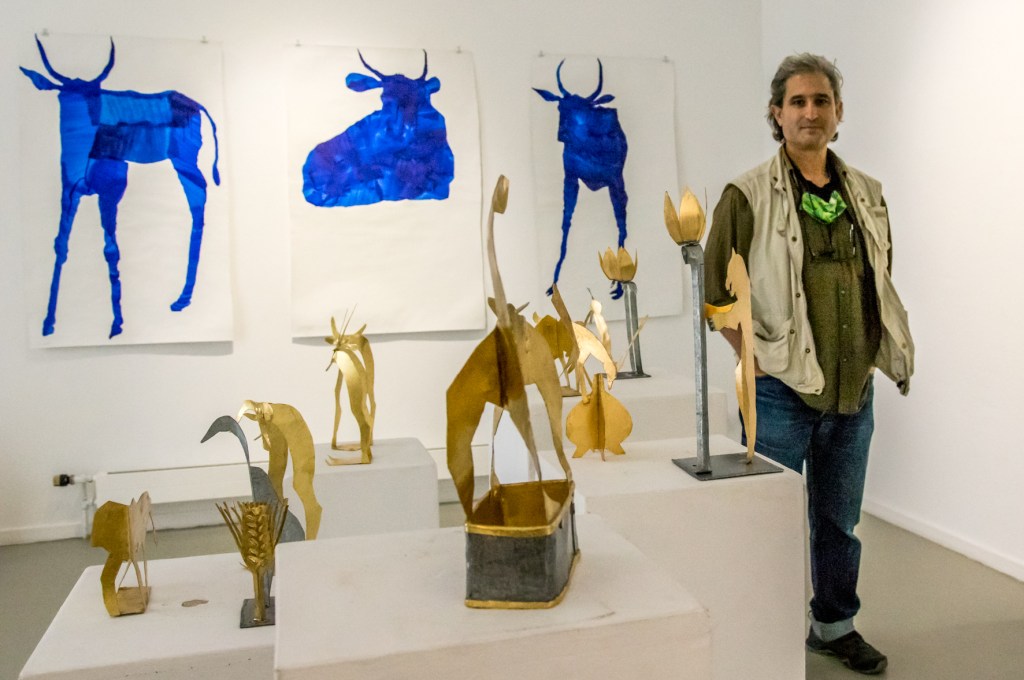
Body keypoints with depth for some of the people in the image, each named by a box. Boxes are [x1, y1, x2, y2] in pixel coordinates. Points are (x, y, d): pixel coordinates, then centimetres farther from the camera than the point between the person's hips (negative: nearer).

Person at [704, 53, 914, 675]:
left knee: (840, 521, 19)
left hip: (854, 392, 5)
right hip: (781, 391, -5)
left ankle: (835, 625, 39)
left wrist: (883, 355, 9)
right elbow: (716, 287, -8)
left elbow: (881, 282, 17)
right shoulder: (748, 196, -8)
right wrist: (754, 359, -10)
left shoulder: (866, 193, 7)